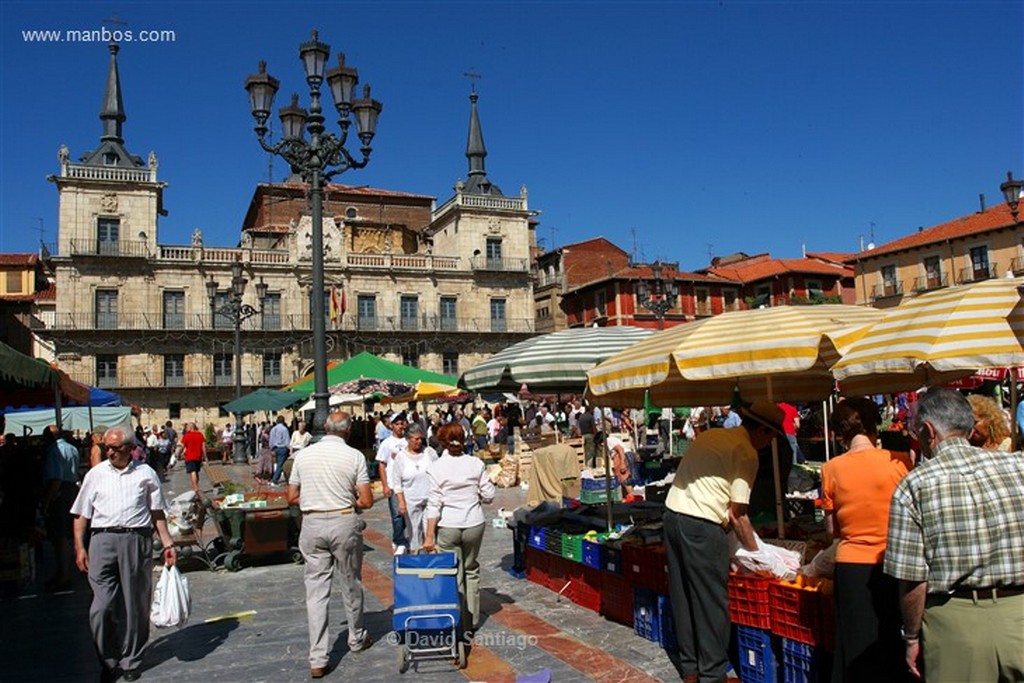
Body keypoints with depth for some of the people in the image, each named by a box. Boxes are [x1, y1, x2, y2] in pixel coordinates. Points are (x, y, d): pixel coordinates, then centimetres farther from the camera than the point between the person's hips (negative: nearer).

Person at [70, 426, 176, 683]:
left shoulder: (145, 473, 8)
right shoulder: (96, 474, 10)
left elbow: (157, 513, 10)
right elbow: (81, 515, 12)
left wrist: (168, 544, 4)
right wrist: (80, 547, 3)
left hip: (137, 539, 0)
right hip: (102, 539, 1)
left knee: (135, 604, 5)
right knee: (102, 606, -4)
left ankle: (131, 661, 19)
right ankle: (109, 662, 13)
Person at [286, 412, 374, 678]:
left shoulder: (303, 455, 2)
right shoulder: (354, 456, -7)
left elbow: (292, 497, 7)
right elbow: (367, 501, -8)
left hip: (312, 524, 2)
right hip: (344, 524, -2)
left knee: (316, 590, 5)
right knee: (351, 584, 16)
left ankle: (318, 659, 4)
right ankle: (357, 639, 34)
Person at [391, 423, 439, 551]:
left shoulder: (430, 452, 0)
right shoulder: (400, 457, -3)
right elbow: (397, 483, -1)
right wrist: (401, 502, -8)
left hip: (430, 500, 1)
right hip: (411, 501, 0)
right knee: (414, 532, 7)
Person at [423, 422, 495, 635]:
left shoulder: (436, 468, -9)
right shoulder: (476, 464, -3)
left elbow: (434, 505, -11)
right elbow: (489, 495, 1)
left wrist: (429, 536, -7)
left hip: (448, 527, -3)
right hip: (474, 524, 3)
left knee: (454, 575, 6)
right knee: (472, 570, 18)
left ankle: (462, 625, 12)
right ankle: (473, 621, 26)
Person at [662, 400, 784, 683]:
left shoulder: (709, 435, 17)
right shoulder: (746, 453, -7)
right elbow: (738, 514, -9)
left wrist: (728, 514, 20)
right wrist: (755, 553, 3)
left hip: (672, 514, 9)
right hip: (701, 526, -8)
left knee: (682, 597, 15)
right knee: (711, 602, 4)